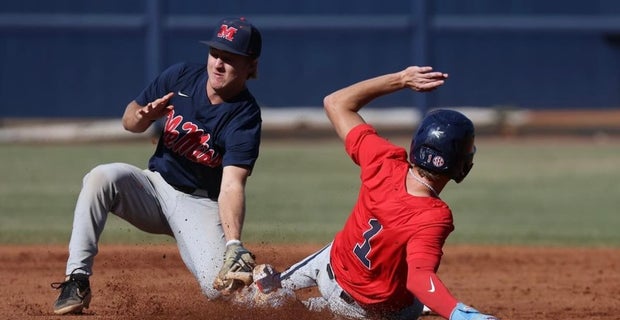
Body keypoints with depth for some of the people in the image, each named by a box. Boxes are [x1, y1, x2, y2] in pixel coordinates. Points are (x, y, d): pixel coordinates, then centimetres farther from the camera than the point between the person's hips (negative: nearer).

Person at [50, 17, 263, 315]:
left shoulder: (245, 117, -19)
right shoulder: (181, 76, -6)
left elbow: (232, 185, -28)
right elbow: (130, 120, 6)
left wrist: (233, 243, -44)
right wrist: (144, 115, -20)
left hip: (201, 206, -3)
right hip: (155, 186, 3)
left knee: (220, 288, -27)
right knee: (102, 177, -29)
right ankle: (77, 280, -26)